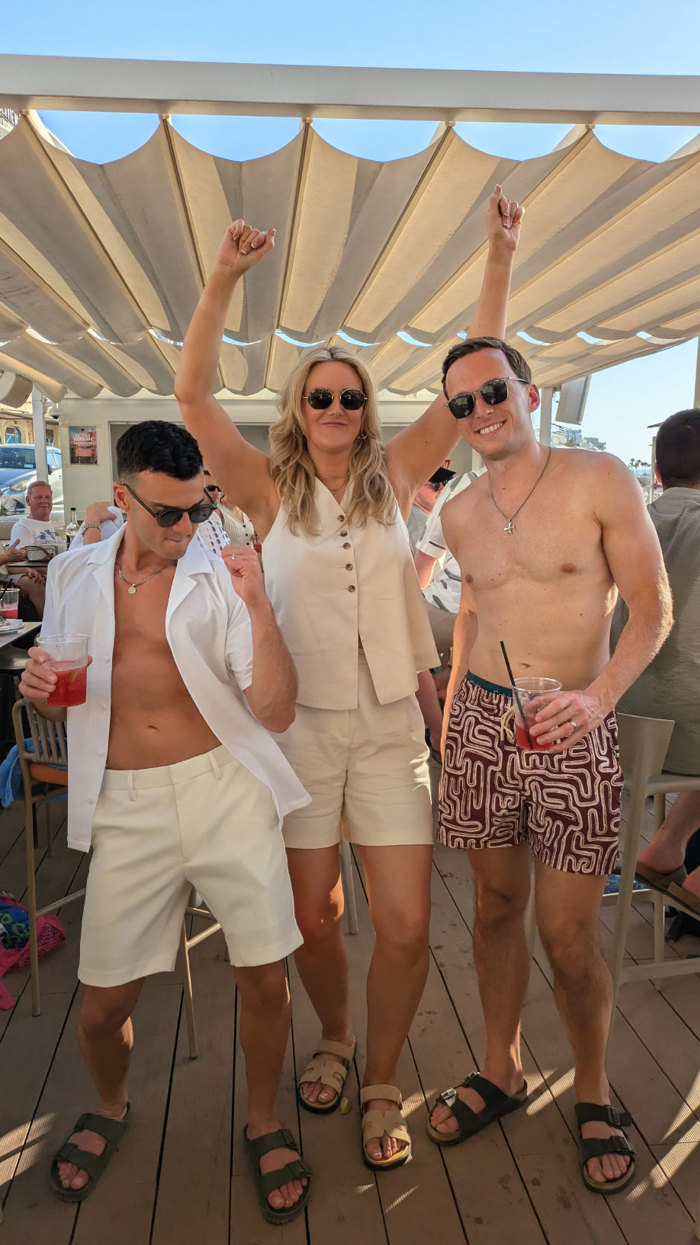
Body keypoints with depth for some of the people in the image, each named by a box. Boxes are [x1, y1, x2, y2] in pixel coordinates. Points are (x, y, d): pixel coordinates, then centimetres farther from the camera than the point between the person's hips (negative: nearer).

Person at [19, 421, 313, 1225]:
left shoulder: (220, 579, -2)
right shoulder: (73, 576, 7)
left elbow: (276, 713, -10)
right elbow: (60, 701, 18)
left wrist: (258, 607, -21)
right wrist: (39, 690, -6)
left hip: (226, 791, -1)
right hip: (126, 805, 2)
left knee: (264, 978, 1)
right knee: (104, 999, 9)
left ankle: (263, 1123, 32)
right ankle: (109, 1109, 44)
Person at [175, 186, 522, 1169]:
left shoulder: (395, 477, 4)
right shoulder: (269, 490, 0)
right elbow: (193, 395, -8)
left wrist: (501, 258, 1)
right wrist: (224, 281, -16)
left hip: (390, 727, 1)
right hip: (299, 726, 0)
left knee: (406, 925, 1)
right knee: (312, 918, 12)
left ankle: (381, 1084, 27)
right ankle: (334, 1040, 43)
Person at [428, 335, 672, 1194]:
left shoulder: (600, 480, -7)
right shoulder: (459, 515, 7)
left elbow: (653, 609, -7)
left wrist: (599, 694, -22)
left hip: (572, 732, -4)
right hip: (481, 720, 4)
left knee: (568, 937, 2)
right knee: (495, 906, 15)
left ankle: (593, 1093, 30)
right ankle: (501, 1070, 37)